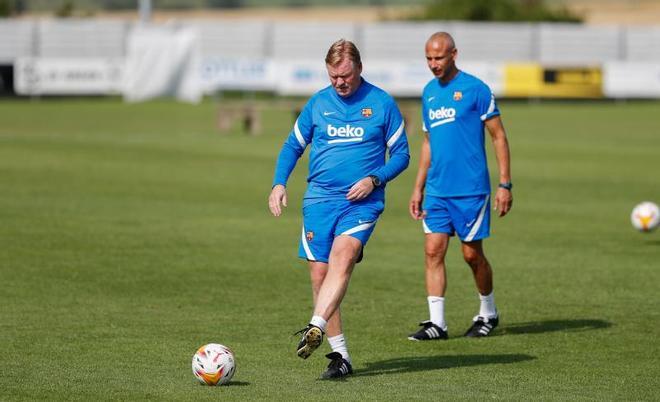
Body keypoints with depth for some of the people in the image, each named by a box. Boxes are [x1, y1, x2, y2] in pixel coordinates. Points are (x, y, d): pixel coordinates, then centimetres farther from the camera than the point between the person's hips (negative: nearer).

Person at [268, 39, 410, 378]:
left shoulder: (382, 104, 2)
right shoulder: (318, 103, 9)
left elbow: (401, 154, 7)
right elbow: (293, 146, 17)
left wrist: (374, 179, -10)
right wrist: (279, 184, 1)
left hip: (362, 201, -3)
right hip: (319, 199, 3)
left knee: (342, 257, -28)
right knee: (319, 275, -2)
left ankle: (316, 328, -39)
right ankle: (340, 356, 4)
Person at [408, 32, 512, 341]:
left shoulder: (474, 88, -7)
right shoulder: (429, 92, 12)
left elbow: (498, 136, -5)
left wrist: (505, 184, -10)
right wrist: (418, 188, 16)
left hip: (470, 188, -5)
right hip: (436, 190, 5)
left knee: (472, 253, 3)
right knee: (433, 250, -4)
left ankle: (488, 313, 23)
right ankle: (436, 322, -2)